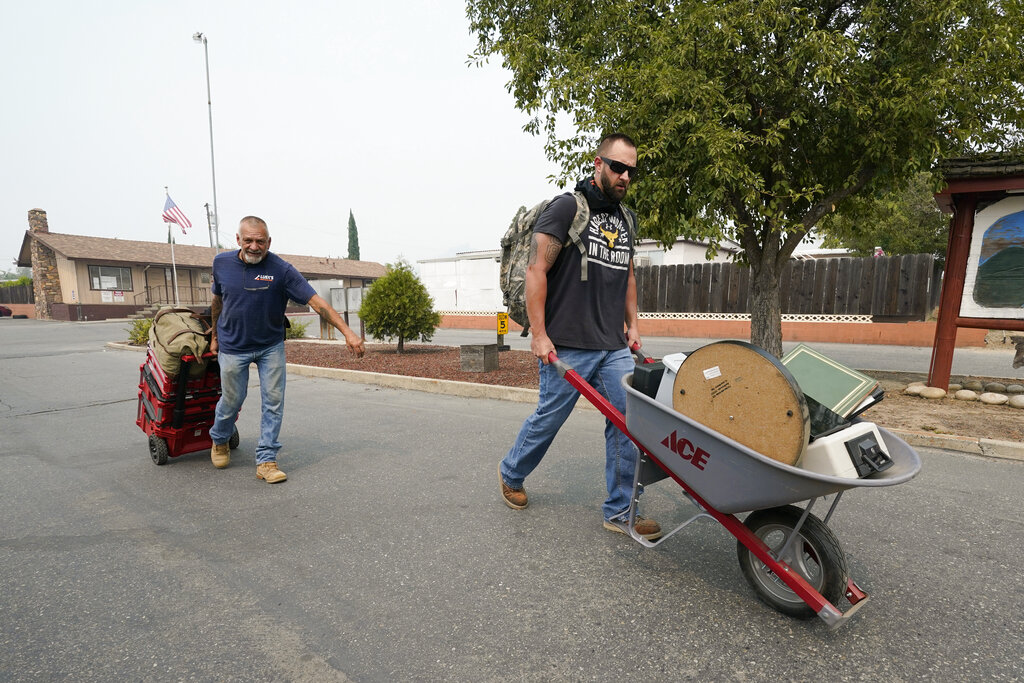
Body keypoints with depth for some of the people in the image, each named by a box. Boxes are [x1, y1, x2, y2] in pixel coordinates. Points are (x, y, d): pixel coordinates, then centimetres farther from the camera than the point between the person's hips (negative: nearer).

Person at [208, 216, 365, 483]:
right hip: (233, 347, 1)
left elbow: (317, 302, -26)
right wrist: (215, 335, 18)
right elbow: (217, 300, 10)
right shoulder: (222, 262, -8)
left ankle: (266, 460, 10)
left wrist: (347, 333, -35)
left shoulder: (281, 269, -19)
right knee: (232, 399, 11)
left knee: (273, 401, -2)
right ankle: (219, 440, 42)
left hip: (271, 346, -1)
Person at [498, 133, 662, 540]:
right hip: (568, 345, -6)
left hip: (615, 347, 6)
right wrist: (539, 335, -15)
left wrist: (632, 324, 17)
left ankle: (619, 511, 16)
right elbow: (536, 271, -11)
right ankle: (511, 473, 35)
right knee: (549, 418, 8)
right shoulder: (566, 207, -6)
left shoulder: (625, 219, 17)